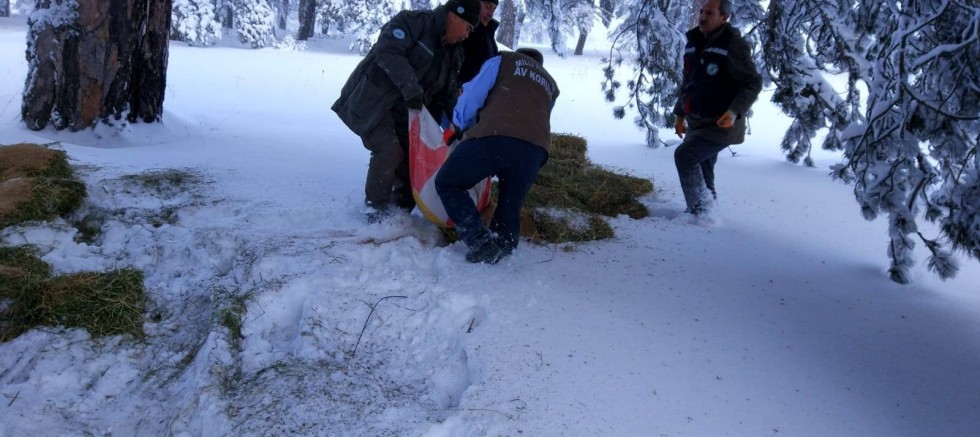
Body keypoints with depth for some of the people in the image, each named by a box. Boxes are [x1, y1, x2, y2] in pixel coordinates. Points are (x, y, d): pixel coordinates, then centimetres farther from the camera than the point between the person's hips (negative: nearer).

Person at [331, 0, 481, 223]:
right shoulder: (413, 22, -15)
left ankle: (401, 209, 21)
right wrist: (410, 86, -38)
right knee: (389, 151, -19)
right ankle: (376, 209, -3)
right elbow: (387, 52, -30)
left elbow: (448, 93, 12)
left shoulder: (452, 53, 11)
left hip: (403, 111, 8)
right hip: (372, 102, -8)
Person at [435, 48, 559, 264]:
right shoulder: (551, 85, 39)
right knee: (510, 208, 17)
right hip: (535, 149, 4)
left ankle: (482, 243, -3)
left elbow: (472, 96, 17)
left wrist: (459, 125, 34)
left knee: (447, 183, 11)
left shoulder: (504, 60, 26)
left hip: (494, 136, -4)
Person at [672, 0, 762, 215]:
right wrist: (680, 114, 17)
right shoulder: (693, 44, 8)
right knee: (701, 174, 13)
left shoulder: (733, 45, -15)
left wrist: (735, 111, -27)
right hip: (697, 123, 8)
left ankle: (699, 211, -8)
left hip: (721, 125, -8)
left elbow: (753, 83, -15)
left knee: (684, 155, -19)